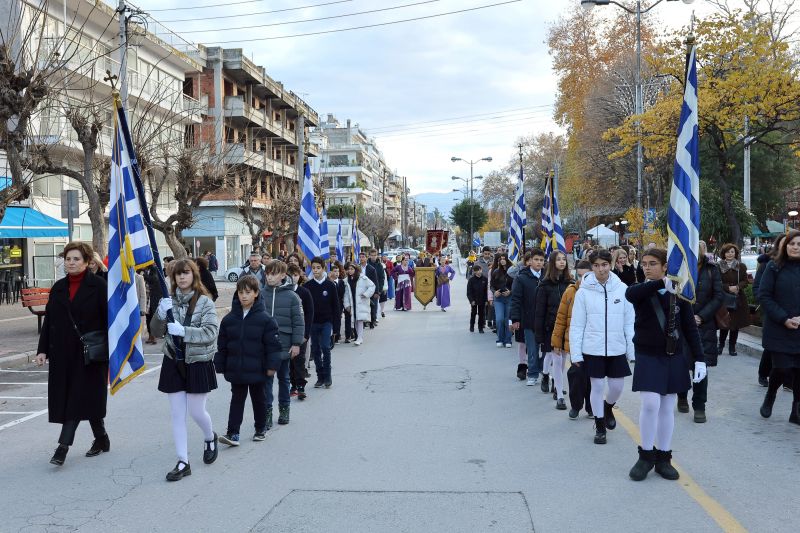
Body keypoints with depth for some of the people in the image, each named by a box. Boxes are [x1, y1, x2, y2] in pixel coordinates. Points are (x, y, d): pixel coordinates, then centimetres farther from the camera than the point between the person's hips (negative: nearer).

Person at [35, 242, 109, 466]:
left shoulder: (98, 285, -5)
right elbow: (48, 320, 12)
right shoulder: (58, 287, 11)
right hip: (63, 353, 6)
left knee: (79, 397, -6)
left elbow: (109, 318, -7)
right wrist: (42, 350, 5)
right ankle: (101, 439, 23)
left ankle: (63, 446, -6)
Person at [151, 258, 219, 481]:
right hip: (173, 362, 3)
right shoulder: (170, 301, 2)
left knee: (197, 412, 5)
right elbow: (156, 330, 4)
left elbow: (211, 333, -17)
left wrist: (183, 331, -26)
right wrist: (161, 314, -15)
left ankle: (210, 438, 37)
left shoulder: (204, 302, -9)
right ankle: (183, 463, 11)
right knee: (177, 415, 4)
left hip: (198, 363, -3)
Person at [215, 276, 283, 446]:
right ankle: (233, 433, 4)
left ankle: (261, 429, 29)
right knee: (237, 400, 4)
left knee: (259, 399, 14)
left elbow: (272, 344, -8)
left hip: (257, 369, -2)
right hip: (235, 370, 2)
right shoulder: (229, 319, 0)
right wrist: (220, 366, 5)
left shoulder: (264, 319, -9)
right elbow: (222, 345, 5)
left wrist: (272, 365, -11)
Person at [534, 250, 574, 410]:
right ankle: (560, 397, 1)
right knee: (557, 361, -4)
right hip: (552, 328, -3)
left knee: (561, 360, 12)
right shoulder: (545, 285, -5)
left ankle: (557, 386, 29)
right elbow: (540, 311, -5)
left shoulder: (569, 283, 3)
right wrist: (539, 335, -7)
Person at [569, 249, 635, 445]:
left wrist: (632, 350, 0)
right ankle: (599, 426, 23)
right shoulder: (584, 292, -5)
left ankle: (607, 407, 41)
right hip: (593, 349, -1)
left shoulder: (622, 289, -2)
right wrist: (576, 353, -5)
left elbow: (629, 322, 1)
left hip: (617, 349, 1)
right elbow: (577, 325, -2)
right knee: (597, 386, 5)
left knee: (617, 386, 7)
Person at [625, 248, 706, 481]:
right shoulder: (641, 291, -4)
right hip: (648, 356, -2)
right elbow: (629, 293, -31)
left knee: (668, 407, 7)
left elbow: (690, 328, 2)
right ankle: (646, 455, 6)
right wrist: (661, 283, -44)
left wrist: (699, 358, -5)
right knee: (650, 404, -11)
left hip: (674, 357, 2)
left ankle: (663, 458, 19)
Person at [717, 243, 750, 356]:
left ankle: (732, 346, 17)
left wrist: (738, 287, -16)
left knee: (736, 324, 5)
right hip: (724, 299, -2)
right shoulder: (719, 266, -2)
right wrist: (728, 288, -17)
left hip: (738, 299, 2)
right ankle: (721, 345, 14)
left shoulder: (741, 266, 5)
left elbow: (745, 281, 3)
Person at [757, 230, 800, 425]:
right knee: (781, 367, -7)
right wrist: (784, 319, -12)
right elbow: (764, 296, -5)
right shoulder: (774, 267, -2)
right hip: (779, 330, -2)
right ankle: (770, 395, 25)